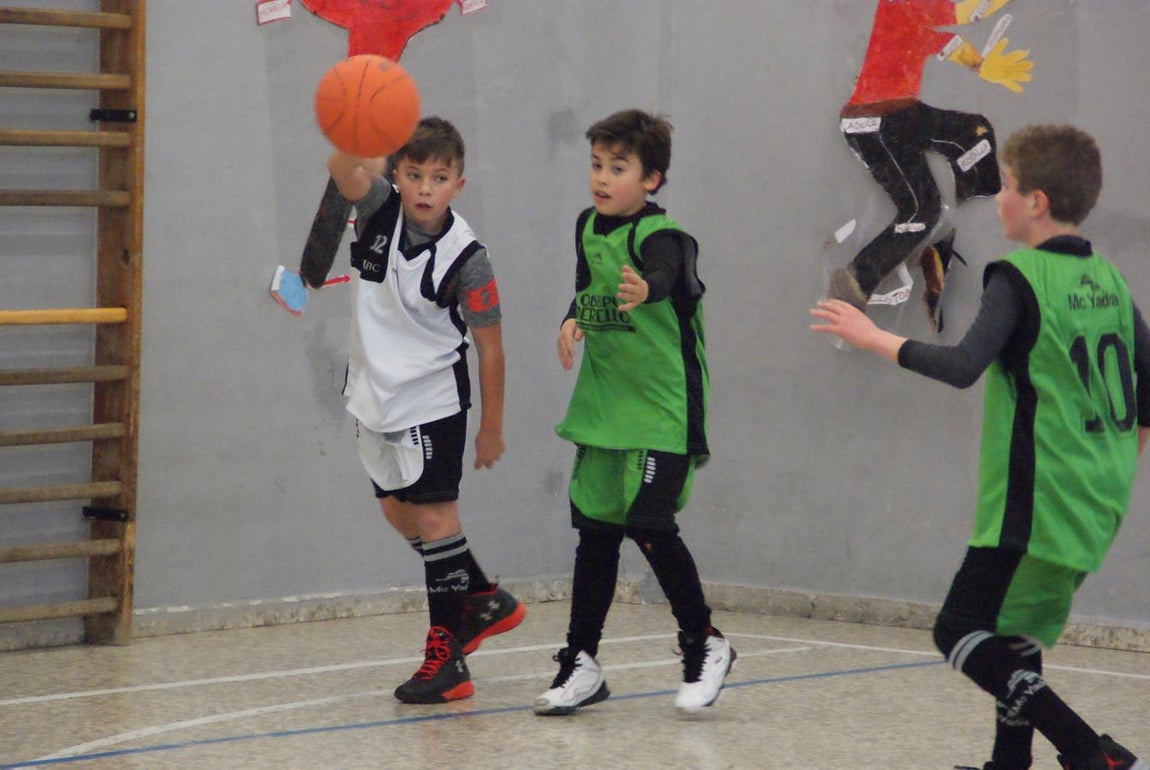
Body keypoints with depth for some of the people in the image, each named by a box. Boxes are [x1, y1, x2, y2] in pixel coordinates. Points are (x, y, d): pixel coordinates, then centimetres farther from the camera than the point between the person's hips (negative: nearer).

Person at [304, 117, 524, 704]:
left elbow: (490, 348, -10)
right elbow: (344, 167, -29)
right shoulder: (380, 209, -7)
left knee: (433, 512, -6)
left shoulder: (466, 258, -17)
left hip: (431, 400, -6)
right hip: (377, 393, 6)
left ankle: (446, 651, 0)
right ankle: (484, 601, 33)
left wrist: (492, 427, -6)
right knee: (397, 510, 17)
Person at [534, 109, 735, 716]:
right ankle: (581, 666, 17)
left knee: (648, 523, -15)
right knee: (595, 527, 9)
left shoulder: (658, 235, -17)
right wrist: (574, 321, 4)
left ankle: (704, 643, 6)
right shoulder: (588, 226, 6)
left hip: (663, 405, -7)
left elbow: (665, 275, -41)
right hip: (603, 403, 7)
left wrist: (644, 290, -63)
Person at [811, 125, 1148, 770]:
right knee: (1015, 631, 21)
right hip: (1097, 507, 8)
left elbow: (963, 365, -24)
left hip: (1037, 500, -8)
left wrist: (874, 337, -14)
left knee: (962, 631, -5)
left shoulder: (1020, 278, -12)